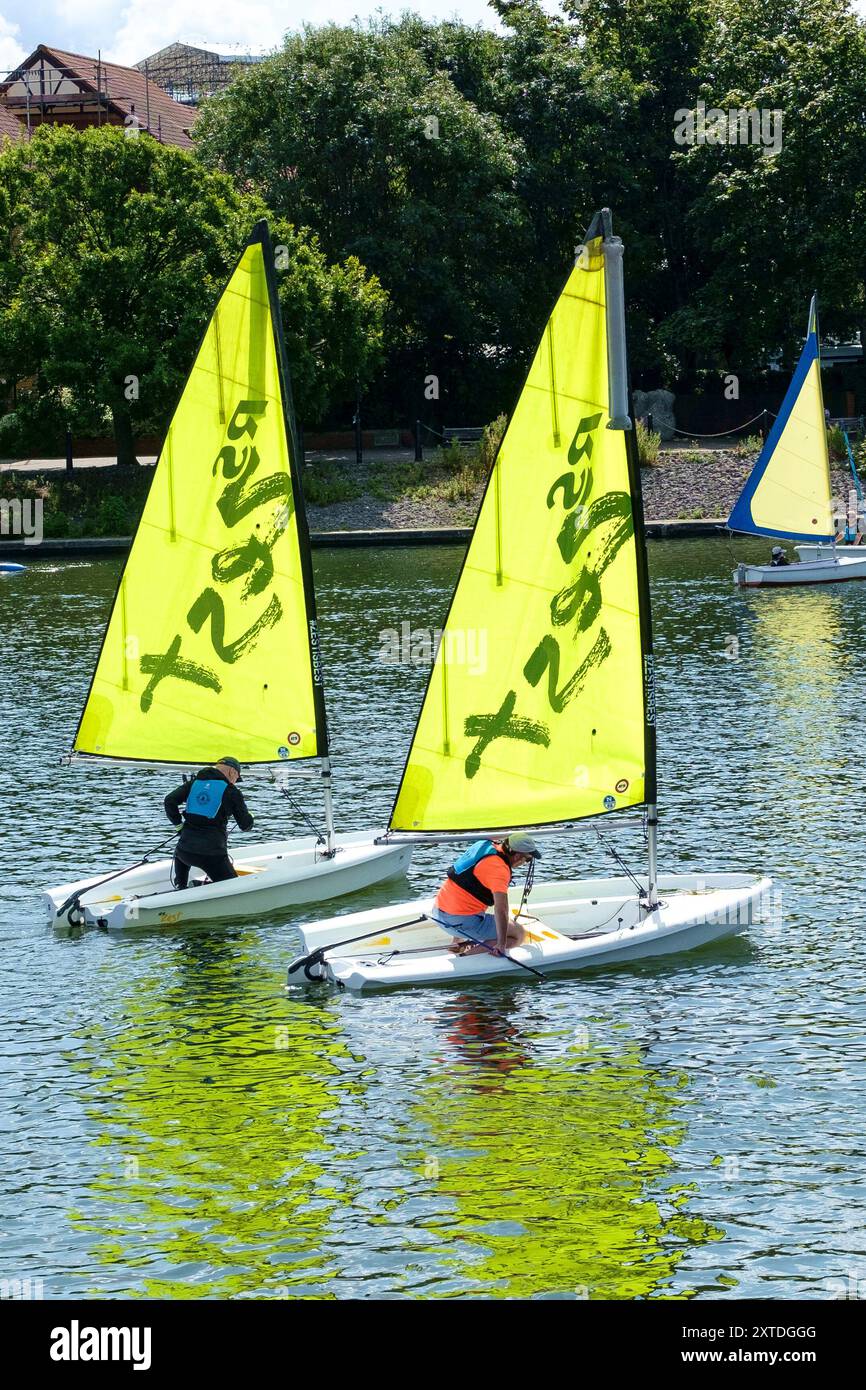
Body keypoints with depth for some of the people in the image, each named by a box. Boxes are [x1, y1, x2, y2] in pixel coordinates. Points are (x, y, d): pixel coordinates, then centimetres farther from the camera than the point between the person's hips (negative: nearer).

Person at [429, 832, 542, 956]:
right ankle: (467, 953, -13)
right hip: (461, 921, -9)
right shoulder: (499, 868, -20)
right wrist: (501, 945, -26)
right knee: (519, 934, -4)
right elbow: (501, 909, -29)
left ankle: (457, 942, 23)